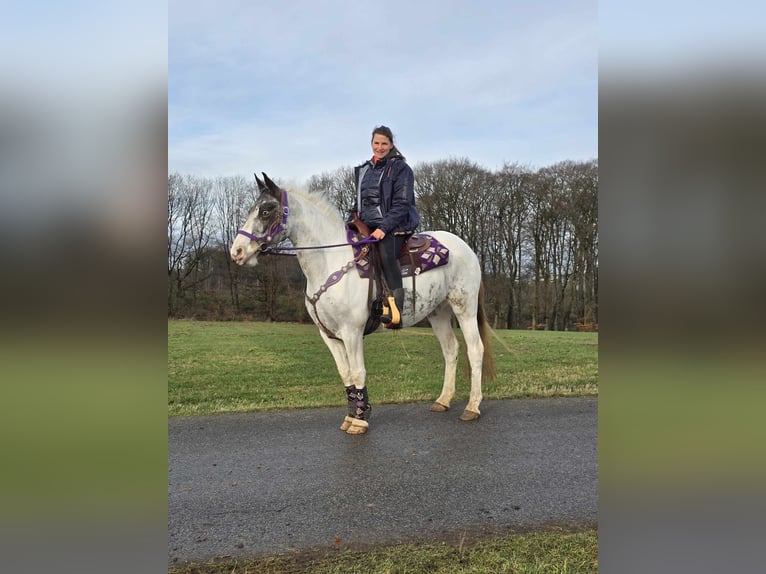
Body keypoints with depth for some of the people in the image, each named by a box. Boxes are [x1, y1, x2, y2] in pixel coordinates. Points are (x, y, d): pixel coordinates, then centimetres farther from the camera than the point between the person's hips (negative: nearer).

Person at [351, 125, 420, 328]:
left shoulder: (400, 168, 0)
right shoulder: (364, 170, 19)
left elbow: (401, 204, -9)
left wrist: (384, 227, -19)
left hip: (394, 226, -7)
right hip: (368, 226, 7)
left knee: (386, 253, -32)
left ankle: (395, 310, -39)